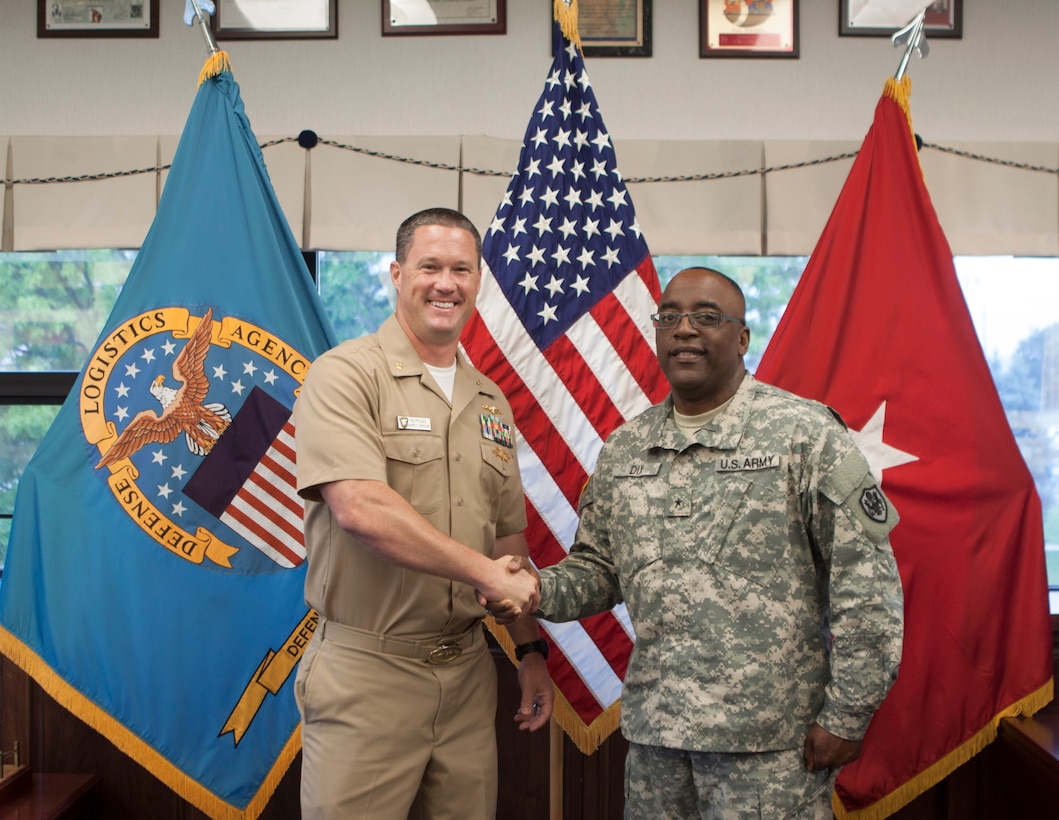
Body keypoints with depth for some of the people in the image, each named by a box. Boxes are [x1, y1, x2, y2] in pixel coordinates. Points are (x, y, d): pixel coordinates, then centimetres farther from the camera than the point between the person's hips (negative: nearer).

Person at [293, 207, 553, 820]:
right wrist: (488, 572, -17)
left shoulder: (490, 402, 13)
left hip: (468, 671, 6)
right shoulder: (346, 375, -8)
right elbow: (360, 509, -22)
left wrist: (531, 649, 15)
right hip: (367, 672, -6)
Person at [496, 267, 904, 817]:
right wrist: (538, 590, -6)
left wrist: (847, 715, -9)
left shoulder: (804, 434, -7)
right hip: (653, 728, 5)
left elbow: (867, 584, -9)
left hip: (769, 739, -4)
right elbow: (598, 569, 15)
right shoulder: (622, 450, 9)